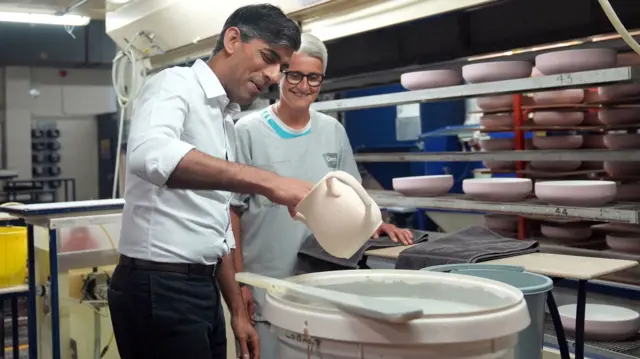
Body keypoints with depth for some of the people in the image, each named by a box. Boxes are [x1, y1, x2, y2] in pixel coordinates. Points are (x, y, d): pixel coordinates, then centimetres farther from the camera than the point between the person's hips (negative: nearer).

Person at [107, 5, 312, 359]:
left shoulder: (225, 123, 16)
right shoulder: (176, 84, -10)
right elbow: (150, 155, -34)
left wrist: (238, 311, 18)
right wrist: (268, 181, -40)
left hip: (203, 286, 9)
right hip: (158, 287, -9)